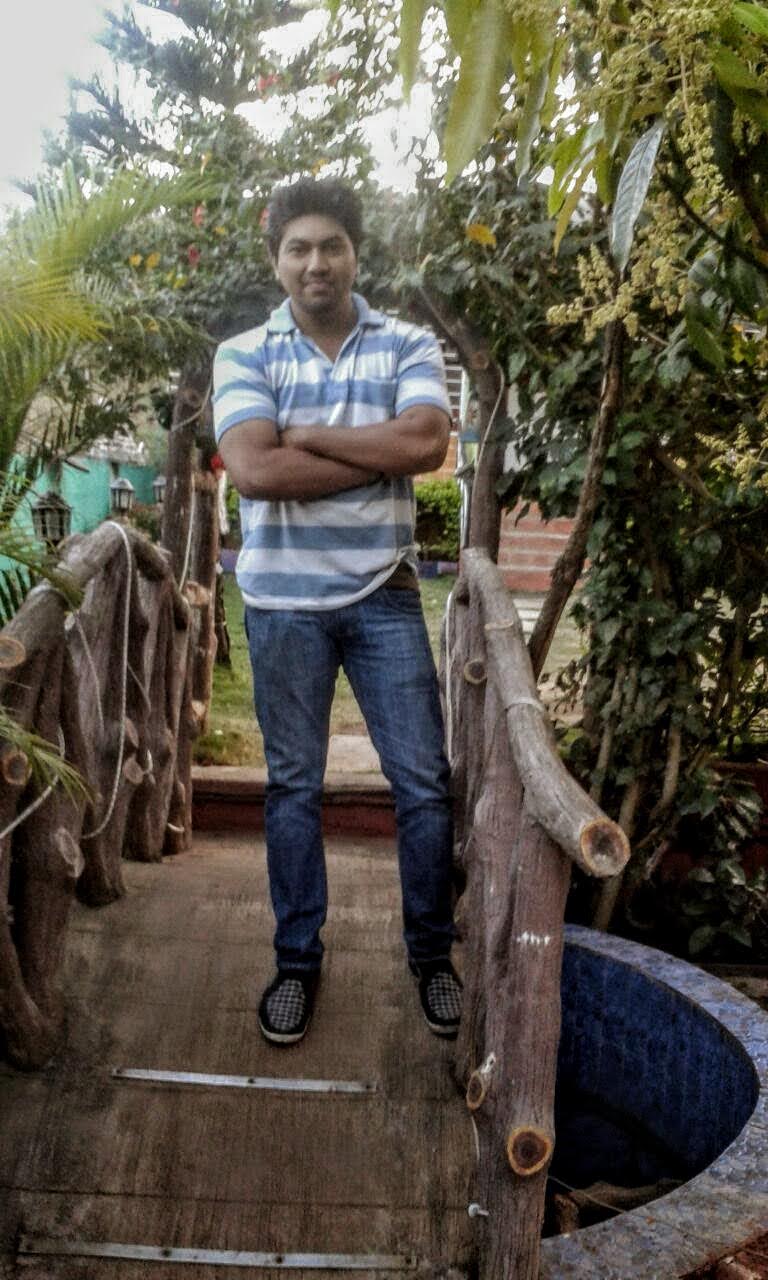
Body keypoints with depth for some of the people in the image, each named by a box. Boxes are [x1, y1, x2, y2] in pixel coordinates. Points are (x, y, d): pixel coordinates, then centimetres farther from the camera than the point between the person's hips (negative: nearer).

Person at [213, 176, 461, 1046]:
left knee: (423, 782, 3)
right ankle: (297, 961, 25)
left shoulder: (408, 346, 4)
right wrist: (380, 454, -12)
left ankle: (431, 953, 24)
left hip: (384, 595, 1)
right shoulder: (243, 355, 2)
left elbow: (427, 444, -15)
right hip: (284, 601, 0)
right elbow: (253, 470, -15)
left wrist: (305, 432, -11)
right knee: (293, 785, 9)